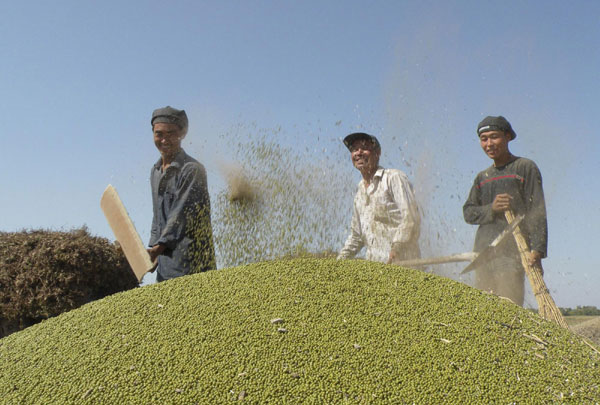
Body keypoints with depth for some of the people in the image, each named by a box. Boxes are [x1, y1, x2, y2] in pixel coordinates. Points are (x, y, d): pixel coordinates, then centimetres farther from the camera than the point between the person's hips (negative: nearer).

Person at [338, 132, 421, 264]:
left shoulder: (394, 178, -4)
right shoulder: (360, 191, 18)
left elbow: (411, 218, -13)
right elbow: (356, 235, 25)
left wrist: (396, 249, -20)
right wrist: (339, 261, 16)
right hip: (373, 263, 6)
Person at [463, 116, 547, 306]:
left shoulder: (525, 167, 3)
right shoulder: (482, 177, 19)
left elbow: (537, 211, -5)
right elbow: (468, 212, 11)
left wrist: (538, 249, -15)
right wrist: (491, 209, -10)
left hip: (513, 248, -5)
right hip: (483, 250, 6)